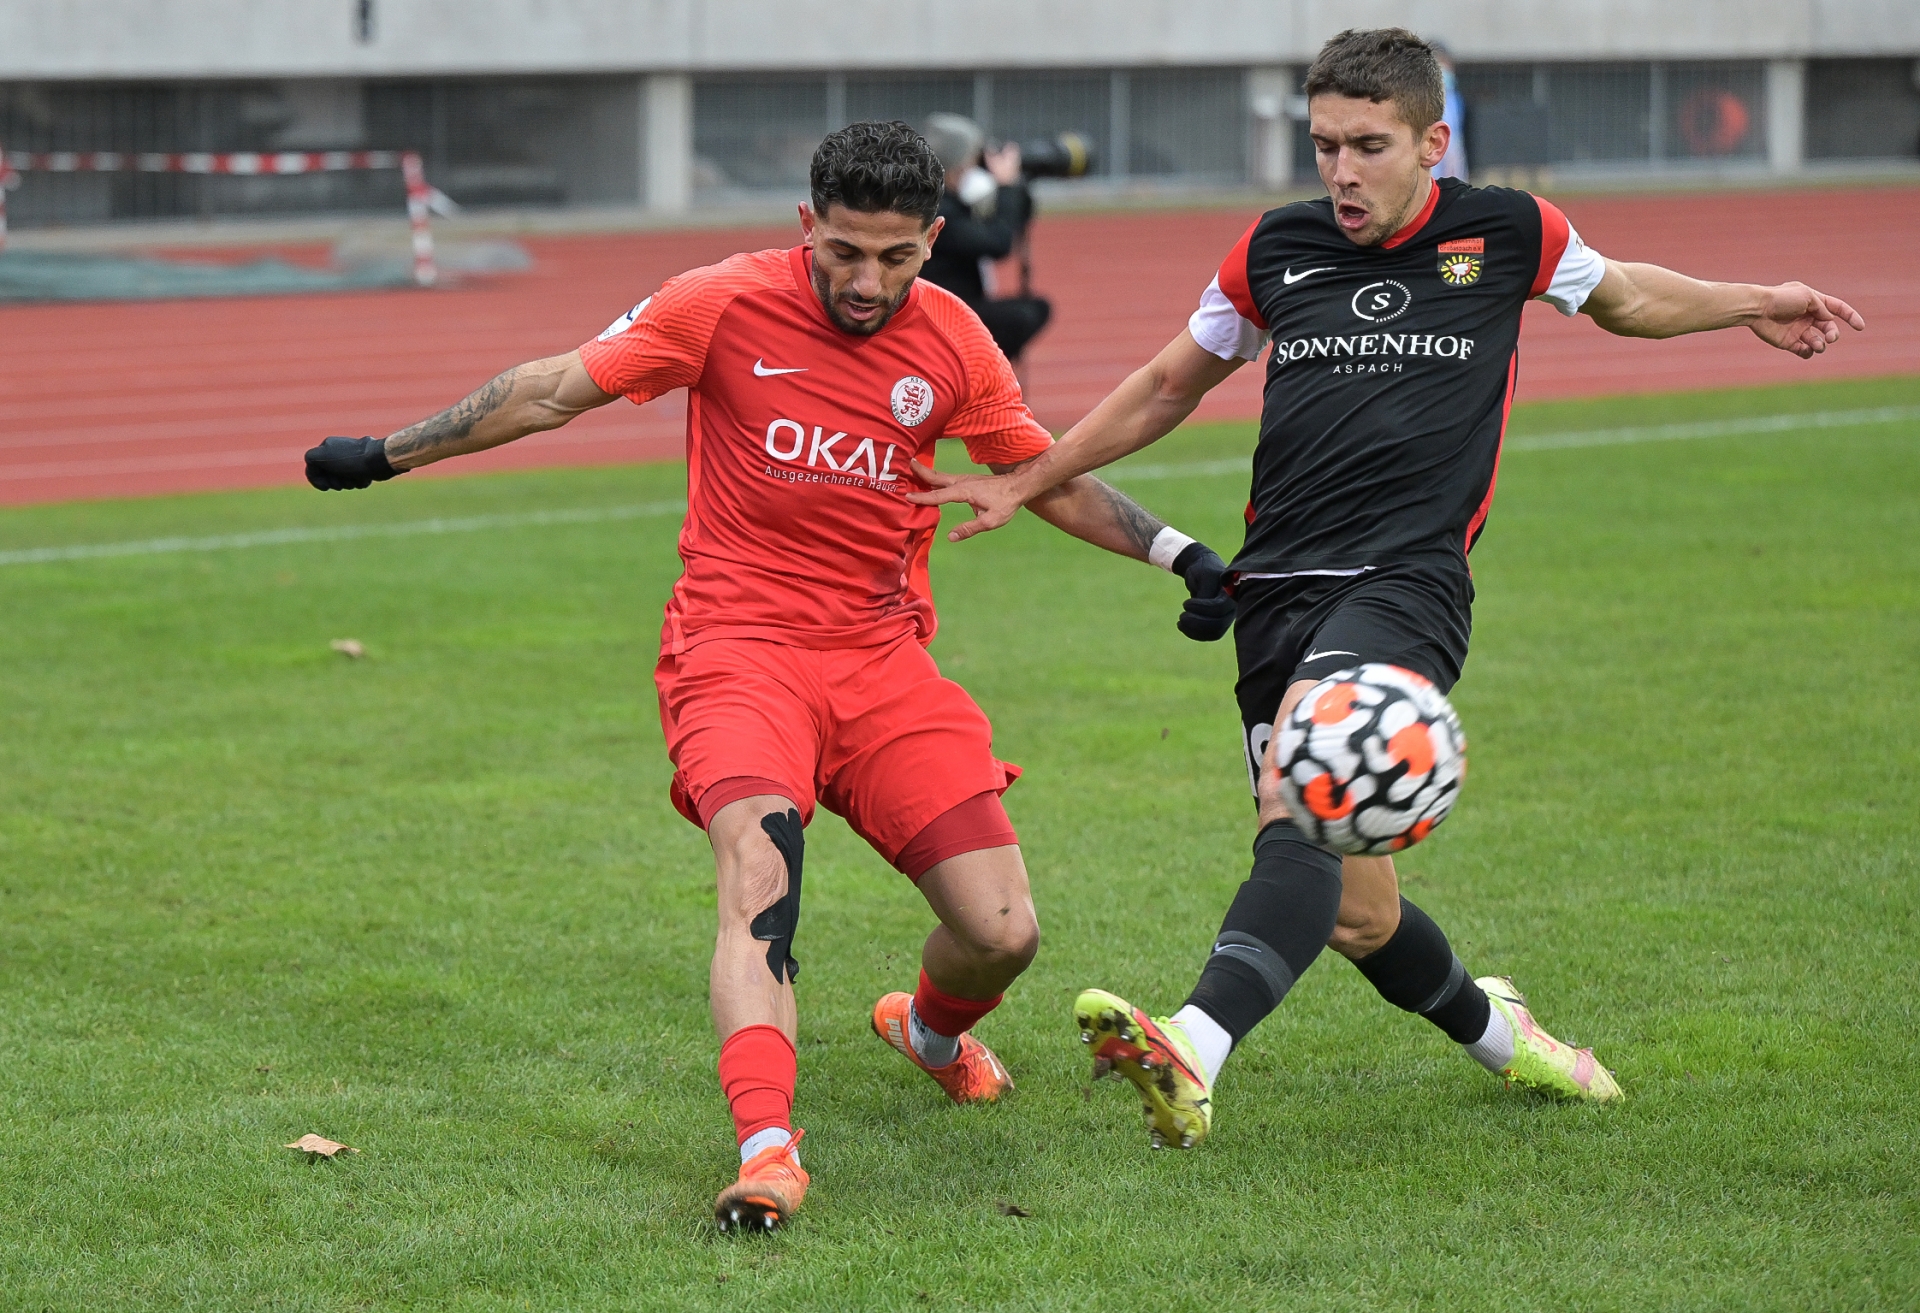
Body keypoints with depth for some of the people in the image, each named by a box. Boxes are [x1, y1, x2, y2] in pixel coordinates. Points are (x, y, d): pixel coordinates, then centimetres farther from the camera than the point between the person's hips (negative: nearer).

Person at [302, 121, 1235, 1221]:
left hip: (885, 655, 3)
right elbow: (554, 392, 3)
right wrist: (386, 455, 6)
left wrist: (1183, 555, 8)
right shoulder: (724, 306, -7)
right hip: (741, 642, -3)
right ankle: (766, 1148, -40)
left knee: (1004, 933, -5)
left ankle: (934, 1030, 31)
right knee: (760, 862, -32)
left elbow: (1049, 477, 17)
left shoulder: (951, 339, 2)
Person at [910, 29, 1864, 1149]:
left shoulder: (1507, 235, 7)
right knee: (1356, 913, 1)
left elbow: (1622, 296, 30)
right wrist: (1025, 483, 25)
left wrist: (1750, 304, 19)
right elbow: (1169, 388, 26)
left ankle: (1194, 1053, -47)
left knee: (1303, 791, -31)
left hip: (1407, 585, -3)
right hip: (1279, 593, 3)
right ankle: (1492, 1030, 33)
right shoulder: (1276, 251, 11)